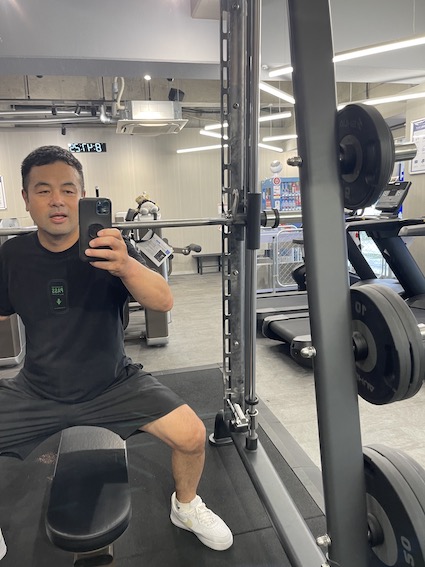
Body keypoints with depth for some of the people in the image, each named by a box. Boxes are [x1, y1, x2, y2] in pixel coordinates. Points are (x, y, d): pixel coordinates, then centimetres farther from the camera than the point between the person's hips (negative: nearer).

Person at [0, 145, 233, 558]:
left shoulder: (108, 248, -12)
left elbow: (164, 302, -24)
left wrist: (125, 266, -43)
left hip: (114, 385, -1)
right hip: (36, 391, 2)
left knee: (191, 436, -17)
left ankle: (186, 507, 17)